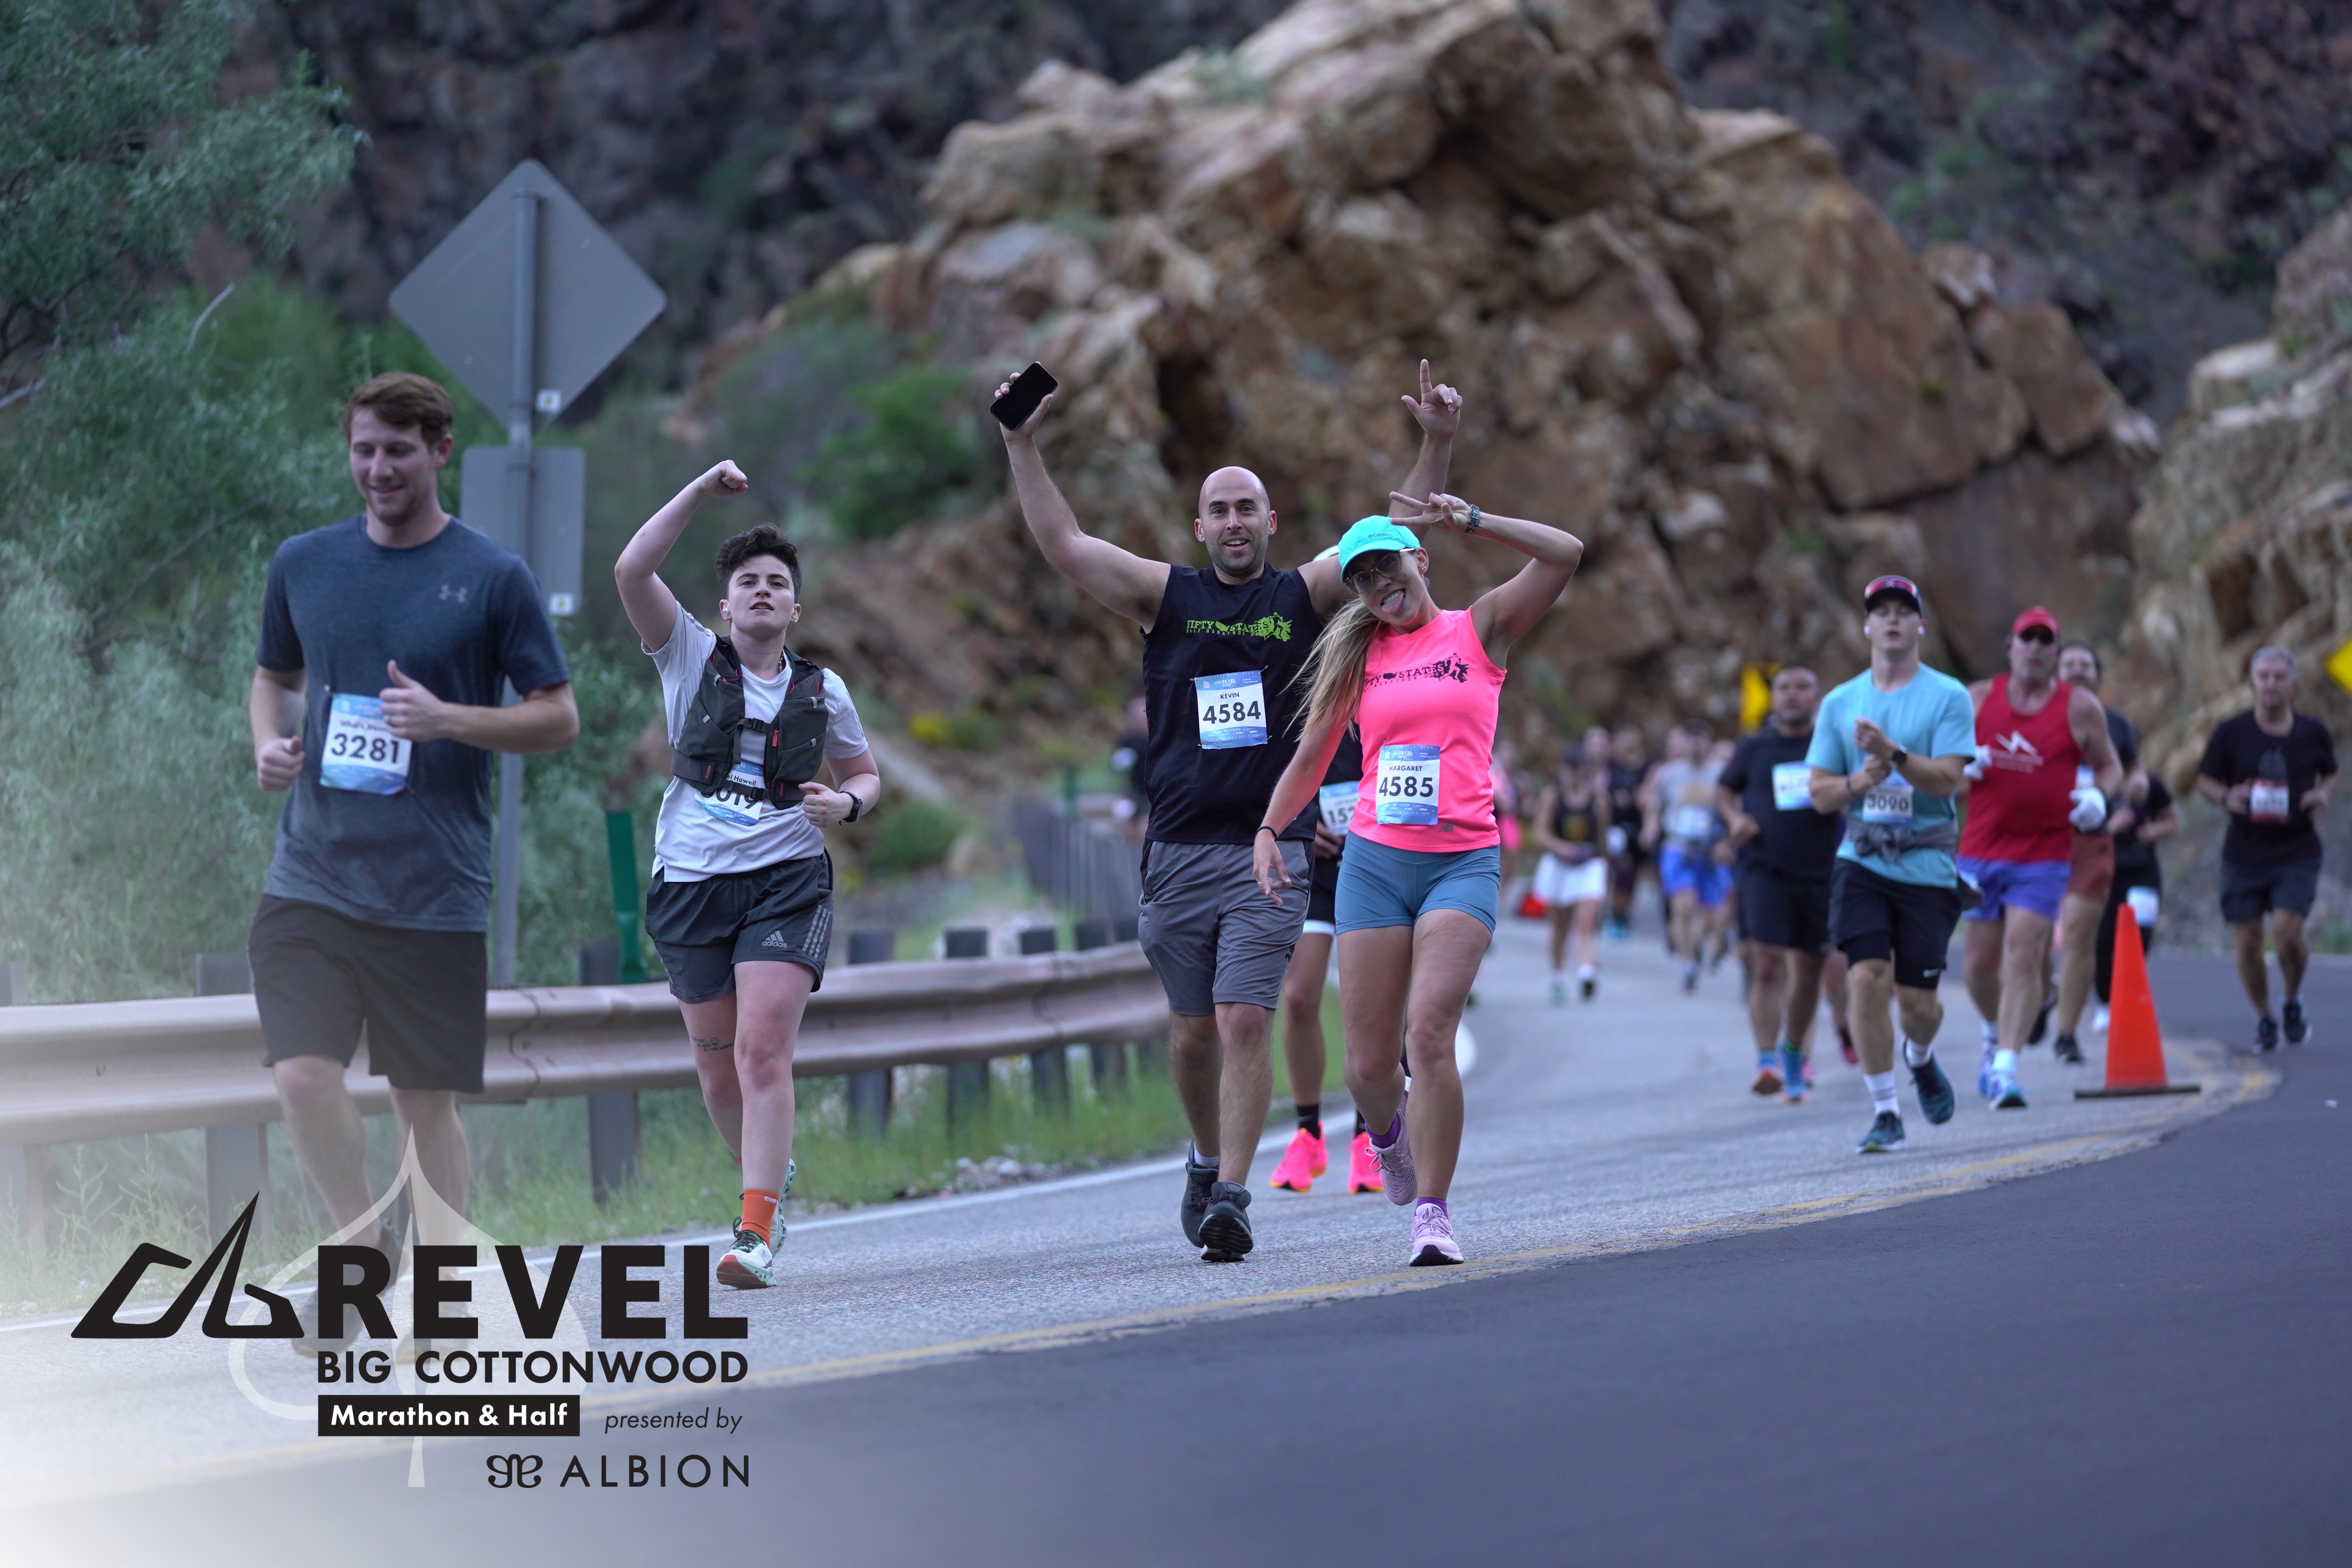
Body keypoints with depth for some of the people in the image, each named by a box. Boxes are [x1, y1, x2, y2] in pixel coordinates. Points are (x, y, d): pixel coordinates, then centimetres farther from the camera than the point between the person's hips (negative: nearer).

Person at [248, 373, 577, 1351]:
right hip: (311, 876, 2)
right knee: (303, 1075, -13)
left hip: (435, 891, -2)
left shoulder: (493, 579, -1)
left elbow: (559, 720, 2)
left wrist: (449, 720, -14)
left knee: (427, 1102, 4)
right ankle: (366, 1256, 8)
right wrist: (269, 742, 2)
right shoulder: (303, 564, 9)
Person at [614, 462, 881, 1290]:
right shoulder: (691, 658, 5)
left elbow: (866, 773, 23)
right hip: (692, 884, 1)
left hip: (786, 882, -1)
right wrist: (702, 491, -10)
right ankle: (770, 1176, 36)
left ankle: (756, 1235, -21)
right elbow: (631, 569, -9)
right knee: (718, 1069, 8)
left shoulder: (823, 691, 9)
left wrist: (848, 802, -1)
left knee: (762, 1054, -16)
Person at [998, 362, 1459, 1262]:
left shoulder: (1306, 597, 6)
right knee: (1194, 1028, 10)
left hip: (1270, 851, -2)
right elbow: (1064, 545, 1)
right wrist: (1022, 448, -7)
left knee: (1244, 1020, -13)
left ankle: (1230, 1197, -14)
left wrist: (1437, 446, -10)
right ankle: (1207, 1159, 34)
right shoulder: (1166, 597, 7)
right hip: (1178, 850, 2)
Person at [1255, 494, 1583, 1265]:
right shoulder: (1357, 656, 14)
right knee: (1368, 1065, 0)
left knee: (1430, 1030, -22)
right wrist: (1268, 830, 7)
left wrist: (1468, 520, -13)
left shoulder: (1479, 629, 6)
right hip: (1374, 861, 3)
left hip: (1464, 861, -3)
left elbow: (1564, 555, -7)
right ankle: (1389, 1132, 37)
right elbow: (1311, 756, 21)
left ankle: (1432, 1213, -15)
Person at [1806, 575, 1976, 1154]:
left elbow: (1946, 779, -11)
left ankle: (1920, 1059, 36)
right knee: (1867, 977, -15)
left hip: (1927, 863, -2)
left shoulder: (1948, 697, -1)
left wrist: (1893, 754, -26)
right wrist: (1858, 782, -10)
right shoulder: (1840, 703, 9)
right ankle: (1884, 1113, -6)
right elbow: (1819, 791, 10)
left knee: (1917, 999, 0)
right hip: (1862, 861, 2)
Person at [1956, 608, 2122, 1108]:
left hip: (2045, 856, -2)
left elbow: (2110, 767, 11)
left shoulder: (2080, 707, 2)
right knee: (1980, 963, 7)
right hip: (1980, 852, 2)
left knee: (2024, 956, -15)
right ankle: (1996, 1033, 36)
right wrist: (1963, 766, -10)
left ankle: (2006, 1066, -17)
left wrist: (2099, 796, -11)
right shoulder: (1978, 699, 6)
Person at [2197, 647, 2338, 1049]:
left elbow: (2330, 773, 18)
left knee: (2287, 929, -17)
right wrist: (2227, 798, -14)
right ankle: (2263, 1019, 21)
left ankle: (2294, 1000, 11)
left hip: (2297, 852, -1)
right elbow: (2205, 780, 7)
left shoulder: (2313, 733, 2)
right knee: (2248, 941, 0)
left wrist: (2323, 794, -4)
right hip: (2244, 851, 1)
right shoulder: (2231, 732, -2)